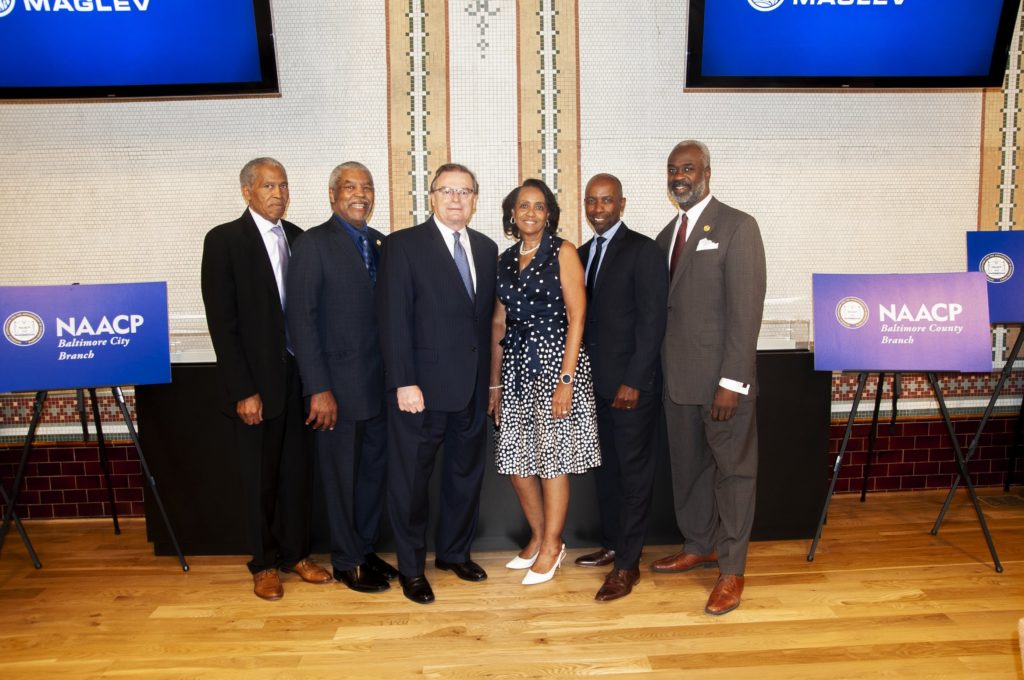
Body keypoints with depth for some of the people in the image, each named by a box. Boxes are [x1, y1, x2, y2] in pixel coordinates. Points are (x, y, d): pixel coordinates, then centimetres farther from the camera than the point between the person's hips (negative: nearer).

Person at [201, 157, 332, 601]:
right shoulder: (224, 240, -7)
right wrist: (244, 391, -14)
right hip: (256, 380, -4)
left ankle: (295, 553, 29)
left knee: (297, 469, 12)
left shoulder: (298, 238, 8)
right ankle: (265, 563, 26)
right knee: (260, 476, 8)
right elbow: (222, 322, -11)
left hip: (298, 375, 4)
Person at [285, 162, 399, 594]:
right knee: (342, 475, 7)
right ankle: (346, 562, 24)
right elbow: (301, 320, -12)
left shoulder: (381, 244, 10)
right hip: (339, 385, -6)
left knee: (375, 470, 15)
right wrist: (319, 389, -17)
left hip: (378, 383, 6)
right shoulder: (314, 244, -8)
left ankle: (366, 549, 33)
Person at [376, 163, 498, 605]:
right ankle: (411, 568, 24)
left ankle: (455, 552, 36)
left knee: (466, 473, 17)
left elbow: (485, 316, 10)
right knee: (411, 479, 7)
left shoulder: (486, 249, 11)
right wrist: (404, 383, -17)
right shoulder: (404, 245, -5)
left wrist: (487, 378, 5)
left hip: (472, 387, 5)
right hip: (422, 387, -5)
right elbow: (393, 319, -11)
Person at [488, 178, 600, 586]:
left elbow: (577, 317, -8)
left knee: (552, 457, 1)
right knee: (515, 458, 7)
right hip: (516, 366, 5)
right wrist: (494, 383, 11)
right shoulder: (505, 260, 13)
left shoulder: (563, 252, -2)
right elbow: (499, 323, 14)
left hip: (555, 361, -5)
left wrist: (566, 379, -16)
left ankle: (551, 546, 18)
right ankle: (538, 537, 27)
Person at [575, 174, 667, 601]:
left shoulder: (643, 250, -8)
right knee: (605, 467, 14)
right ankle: (611, 545, 28)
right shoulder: (582, 254, 13)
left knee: (633, 470, 2)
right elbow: (582, 316, 13)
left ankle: (628, 564, 11)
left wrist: (633, 382, -17)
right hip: (595, 382, 7)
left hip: (632, 384, -6)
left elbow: (652, 320, -13)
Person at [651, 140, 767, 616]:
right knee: (687, 466, 16)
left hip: (722, 379, -7)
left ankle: (731, 569, 17)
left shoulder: (737, 227, -8)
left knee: (733, 470, 5)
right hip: (678, 377, 7)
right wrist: (660, 368, 7)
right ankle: (699, 546, 34)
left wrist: (733, 381, -18)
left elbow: (747, 308, -14)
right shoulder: (668, 233, 14)